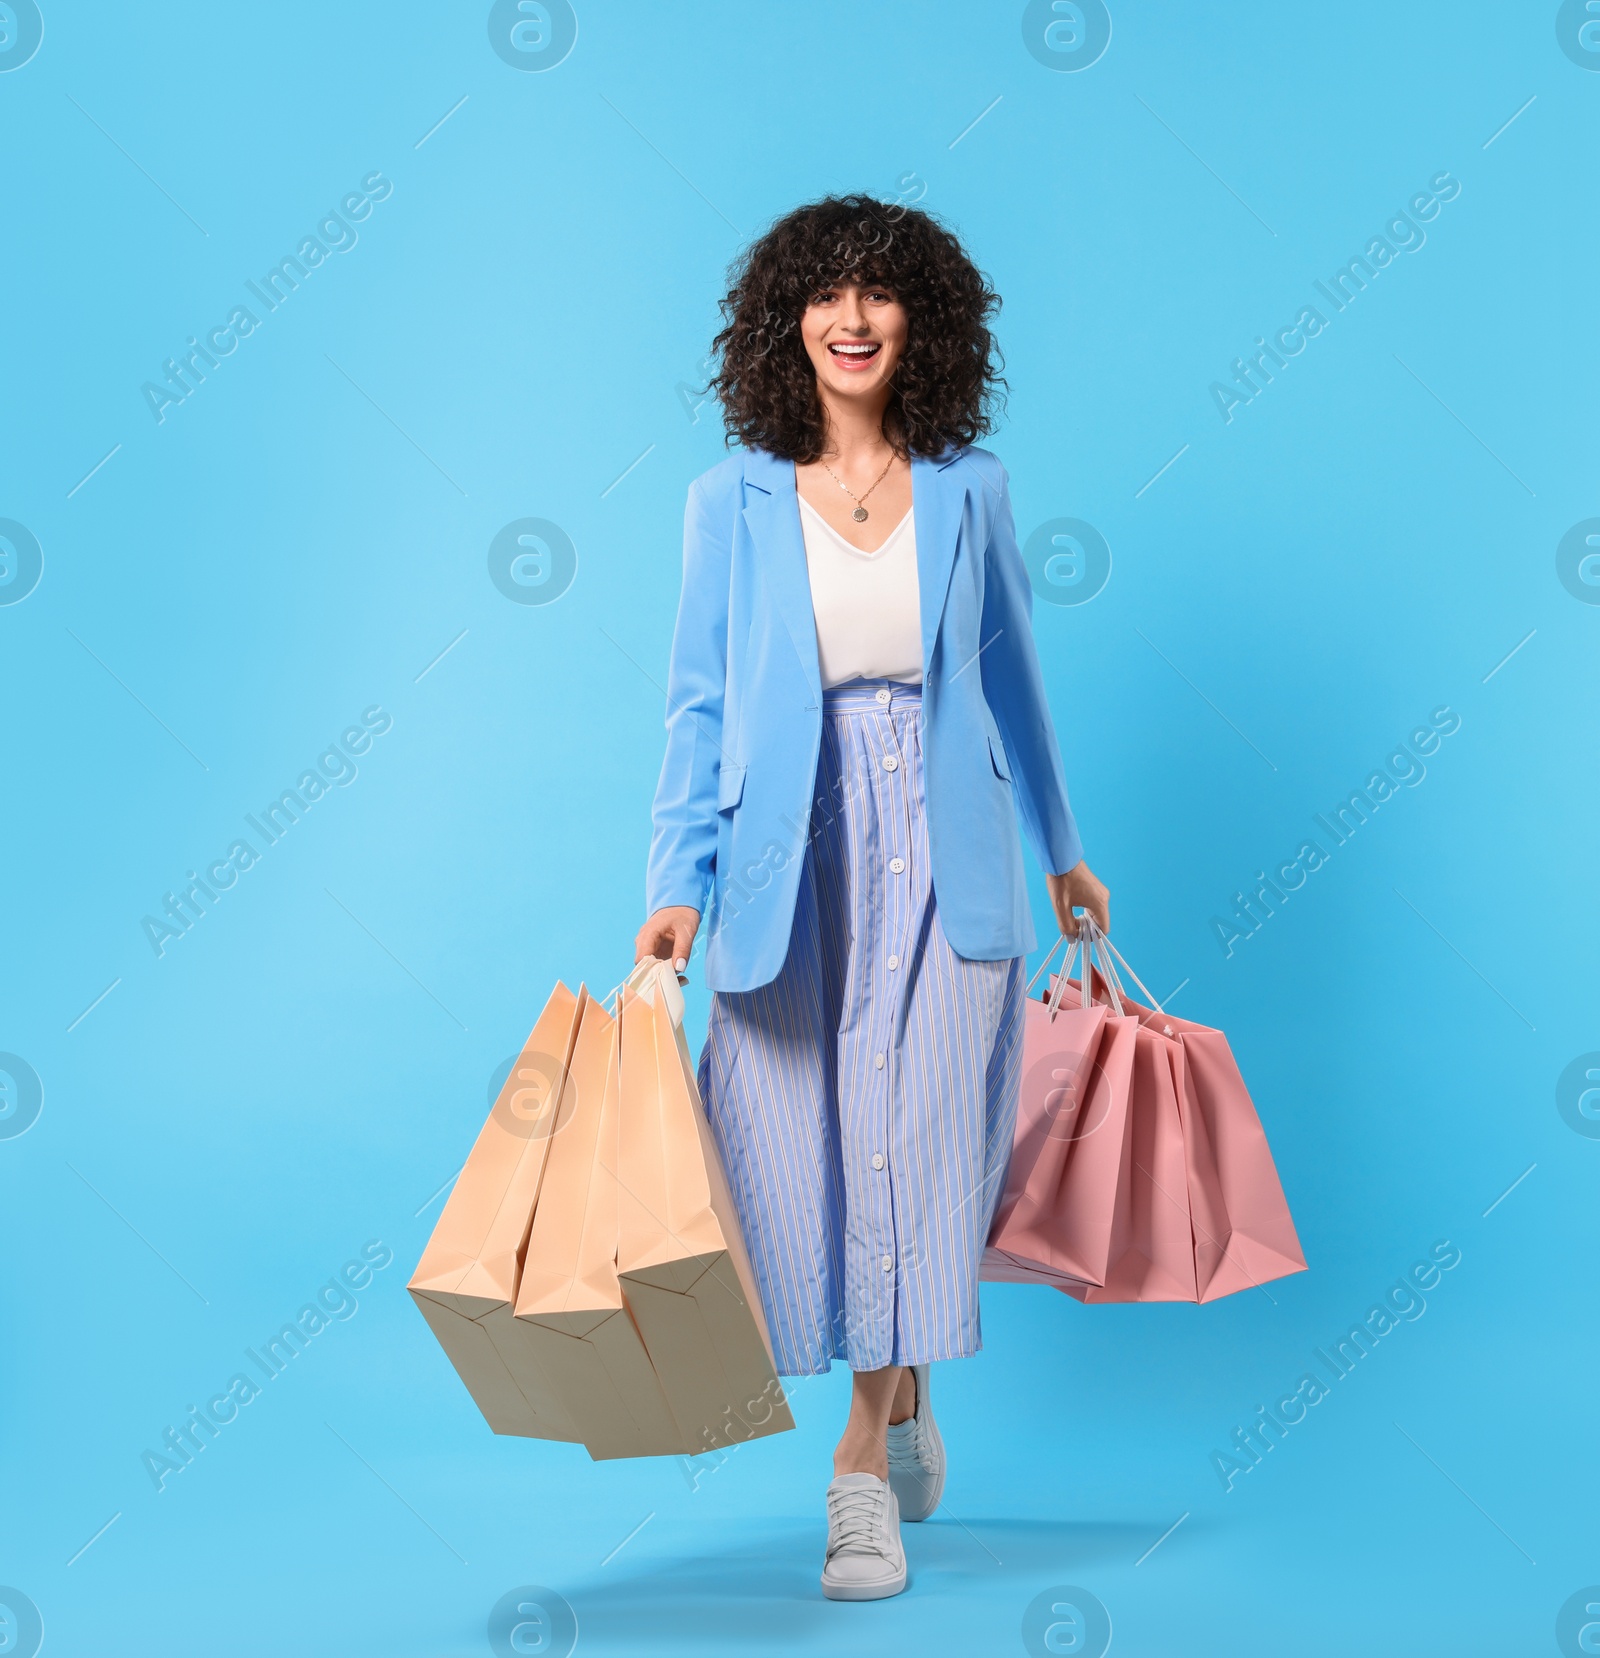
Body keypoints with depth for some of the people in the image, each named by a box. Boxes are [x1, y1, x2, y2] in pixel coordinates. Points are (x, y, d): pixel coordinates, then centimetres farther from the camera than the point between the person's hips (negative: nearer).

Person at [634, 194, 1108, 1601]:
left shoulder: (969, 488, 5)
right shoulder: (733, 502, 2)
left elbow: (1010, 676, 14)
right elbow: (701, 705, 2)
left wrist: (1060, 849, 20)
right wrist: (678, 882, -7)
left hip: (944, 857, 0)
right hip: (793, 864, 0)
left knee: (924, 1138, -2)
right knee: (808, 1147, 4)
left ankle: (866, 1455, 11)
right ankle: (906, 1405, 29)